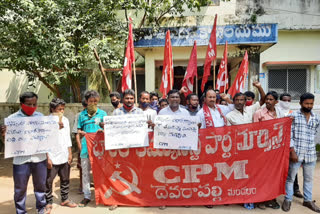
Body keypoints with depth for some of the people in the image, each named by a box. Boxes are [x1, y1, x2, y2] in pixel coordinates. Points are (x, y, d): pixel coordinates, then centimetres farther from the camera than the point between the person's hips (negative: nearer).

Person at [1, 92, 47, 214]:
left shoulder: (41, 116, 4)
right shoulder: (12, 118, -4)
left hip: (40, 158, 2)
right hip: (21, 160, -2)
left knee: (40, 185, 16)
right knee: (20, 188, 12)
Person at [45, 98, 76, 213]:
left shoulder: (65, 120, 6)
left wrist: (70, 153, 8)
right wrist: (47, 158, -13)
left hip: (64, 156, 5)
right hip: (52, 157, -5)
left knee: (65, 179, 14)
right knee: (48, 181, 4)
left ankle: (64, 199, 30)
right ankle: (48, 203, 21)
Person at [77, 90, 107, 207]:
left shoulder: (102, 113, 5)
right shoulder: (82, 114, 9)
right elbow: (79, 130, 13)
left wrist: (102, 130, -16)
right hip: (86, 146, 2)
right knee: (85, 171, 8)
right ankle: (87, 196, 22)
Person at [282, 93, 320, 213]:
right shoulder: (293, 116, -6)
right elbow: (289, 135, -9)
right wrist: (292, 151, -13)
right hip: (296, 152, -4)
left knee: (309, 178, 16)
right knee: (290, 177, 7)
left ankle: (308, 200, 33)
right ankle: (288, 199, 21)